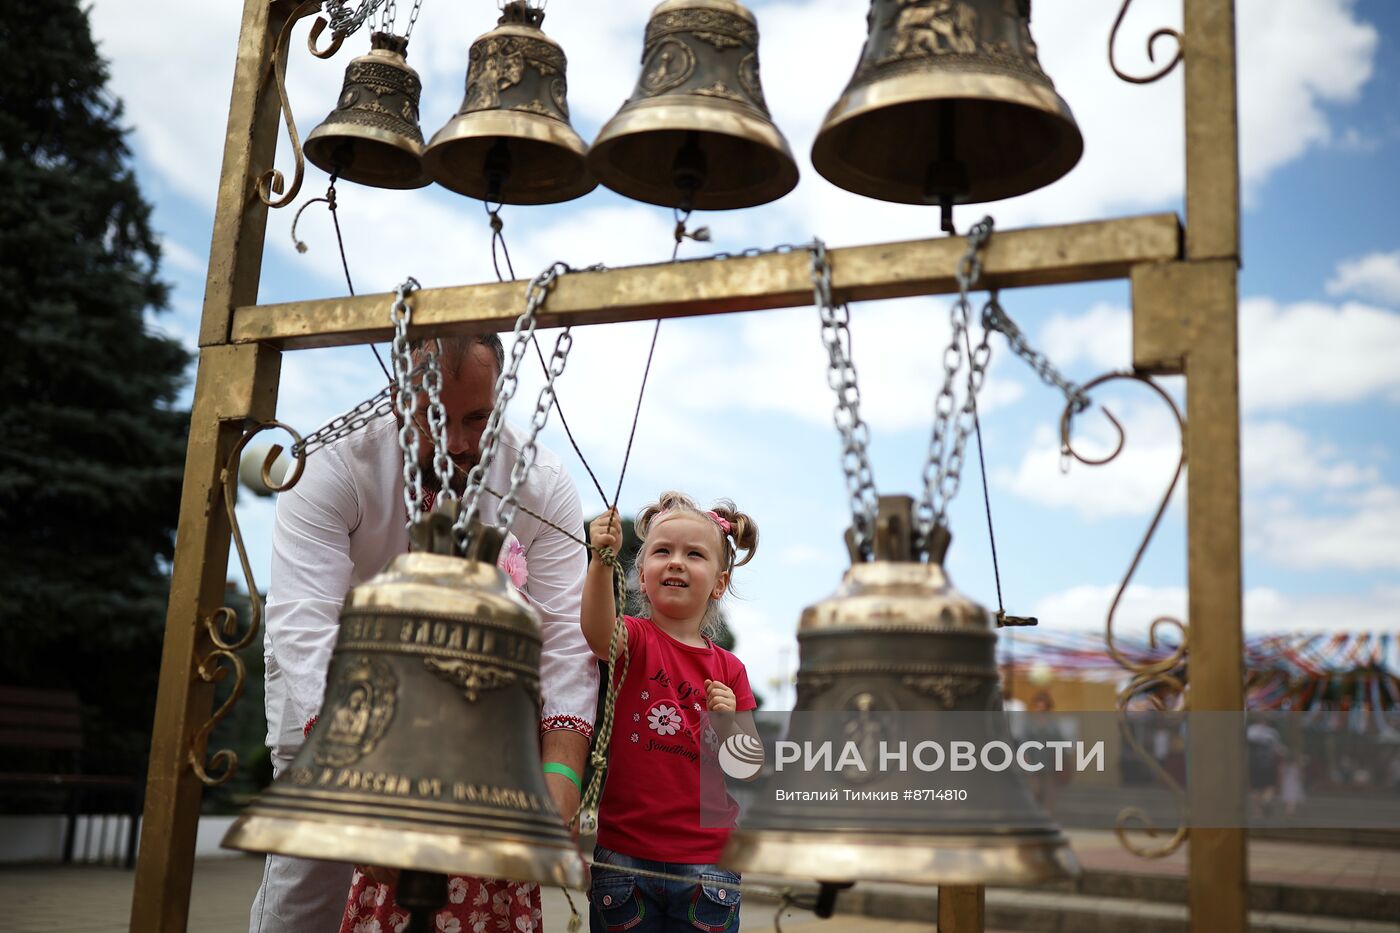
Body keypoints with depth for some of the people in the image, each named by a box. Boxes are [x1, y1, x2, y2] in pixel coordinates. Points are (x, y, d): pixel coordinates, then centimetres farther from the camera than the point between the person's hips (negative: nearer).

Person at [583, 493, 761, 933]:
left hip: (706, 863, 2)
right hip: (623, 858, -2)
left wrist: (729, 724, -12)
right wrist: (602, 560, -45)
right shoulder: (634, 638, -3)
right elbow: (598, 631, -29)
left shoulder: (728, 669, 6)